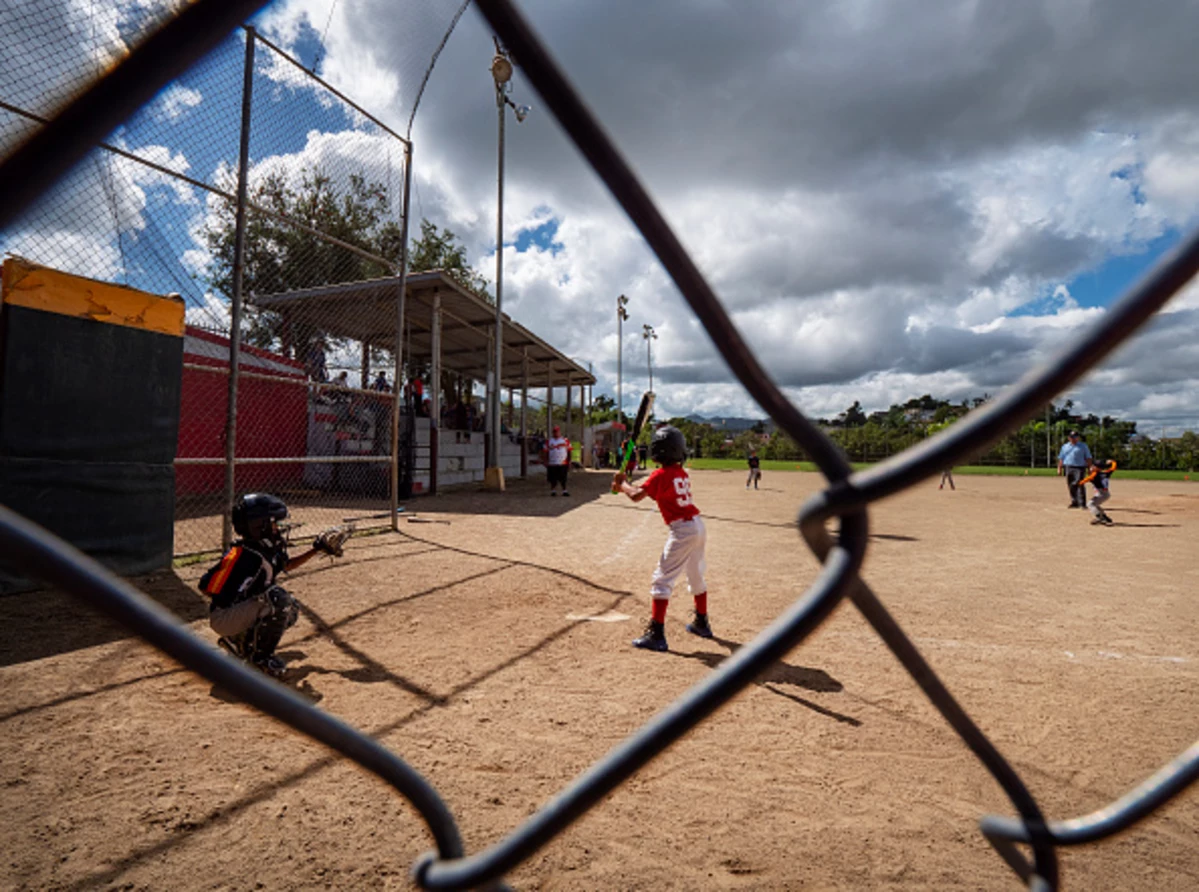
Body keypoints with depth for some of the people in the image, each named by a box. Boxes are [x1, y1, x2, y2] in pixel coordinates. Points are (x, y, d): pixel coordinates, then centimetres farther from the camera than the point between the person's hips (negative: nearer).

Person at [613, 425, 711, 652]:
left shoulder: (661, 475, -13)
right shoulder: (682, 473, 12)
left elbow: (637, 495, -21)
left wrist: (622, 484, -1)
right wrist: (627, 483, 13)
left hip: (682, 530, -9)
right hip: (698, 525, 9)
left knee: (662, 580, -5)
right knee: (696, 577, 24)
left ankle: (656, 635, -7)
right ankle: (702, 623, 40)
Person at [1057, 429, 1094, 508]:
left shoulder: (1083, 446, 7)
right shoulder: (1065, 446, 16)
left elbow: (1088, 458, 3)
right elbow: (1061, 458, 16)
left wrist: (1089, 468, -5)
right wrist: (1059, 469, 8)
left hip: (1079, 468, -4)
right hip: (1068, 468, 4)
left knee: (1080, 485, -12)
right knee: (1071, 486, 6)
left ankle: (1082, 504, -11)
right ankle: (1074, 502, 14)